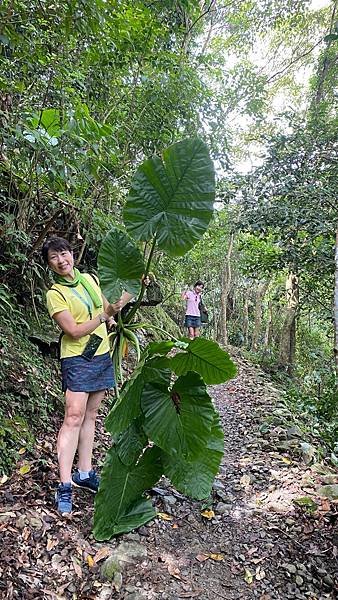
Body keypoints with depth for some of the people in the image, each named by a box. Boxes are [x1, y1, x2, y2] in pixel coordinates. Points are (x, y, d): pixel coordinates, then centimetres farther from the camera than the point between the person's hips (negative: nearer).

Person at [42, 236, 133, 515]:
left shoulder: (91, 279, 8)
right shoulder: (55, 294, -11)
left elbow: (107, 308, 23)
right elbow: (73, 331, -19)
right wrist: (105, 315, -23)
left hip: (102, 355, 6)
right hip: (77, 359, -6)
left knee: (90, 415, 12)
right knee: (74, 417, -11)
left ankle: (85, 472, 24)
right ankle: (65, 485, -3)